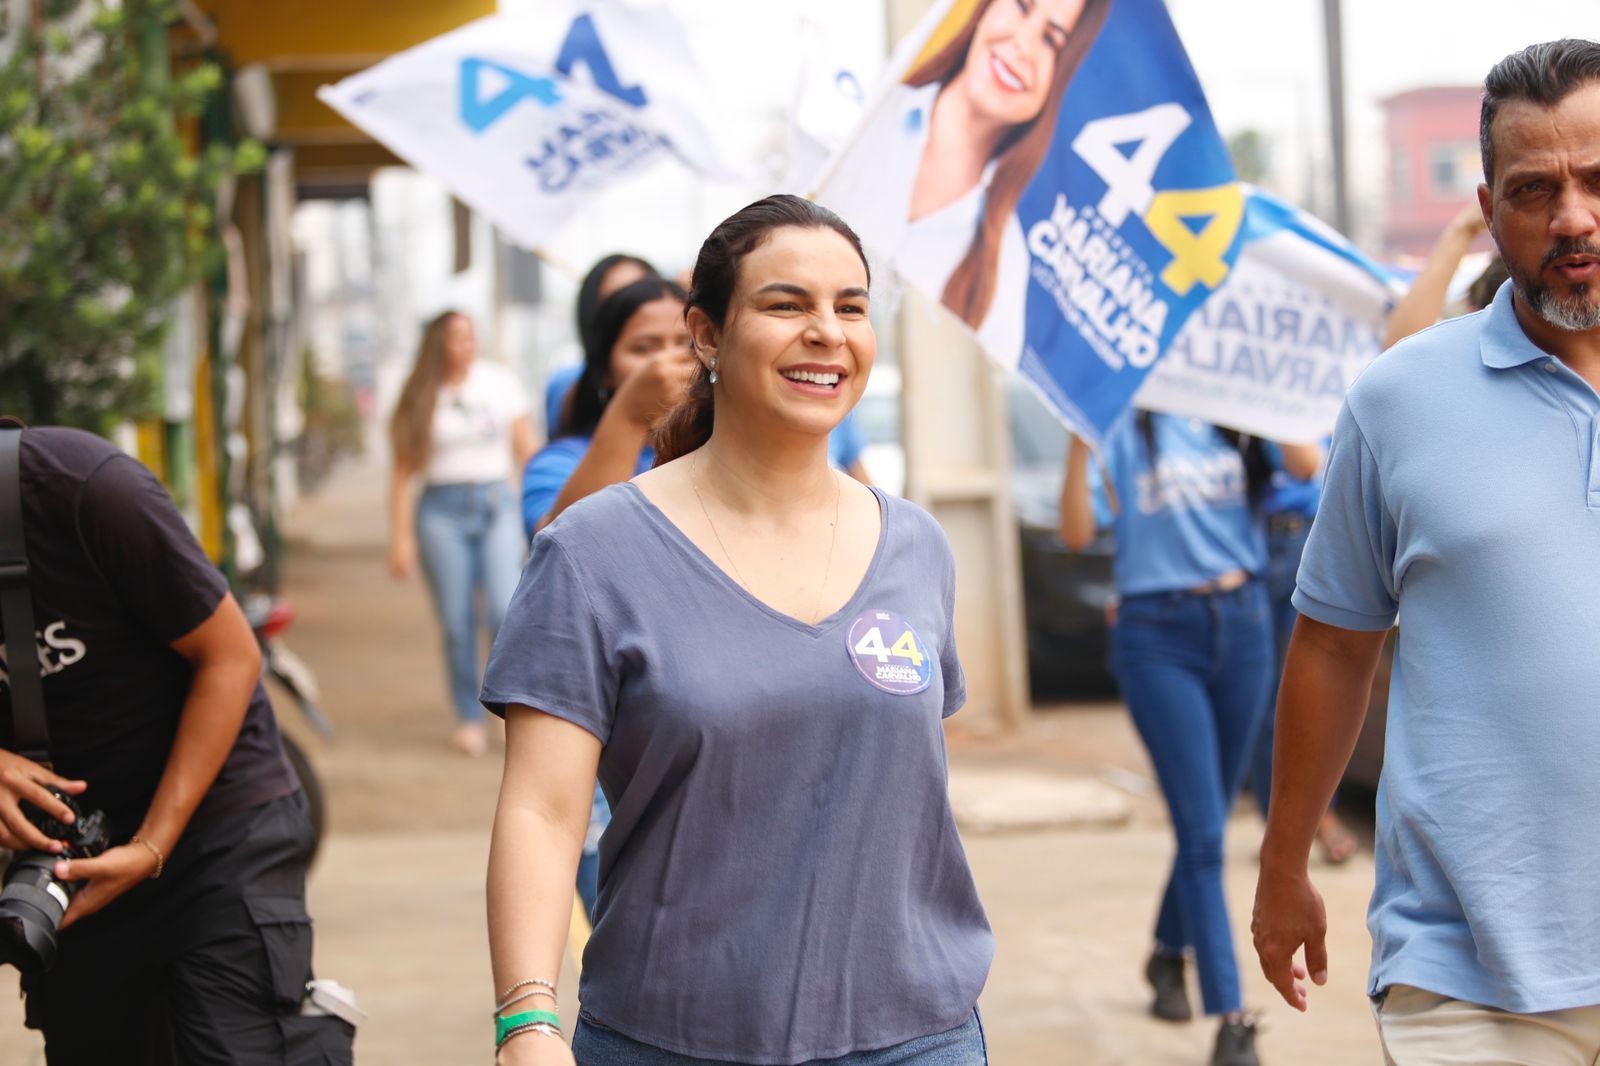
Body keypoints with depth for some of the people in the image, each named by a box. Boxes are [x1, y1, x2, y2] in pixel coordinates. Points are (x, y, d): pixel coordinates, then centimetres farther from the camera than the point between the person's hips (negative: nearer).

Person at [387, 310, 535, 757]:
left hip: (496, 503, 0)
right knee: (457, 623, 0)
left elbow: (526, 447, 11)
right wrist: (400, 536, -2)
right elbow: (402, 472, 4)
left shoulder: (500, 381, 6)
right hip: (442, 510, 0)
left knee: (508, 611, -12)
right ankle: (469, 719, 11)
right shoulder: (422, 399, 3)